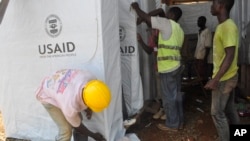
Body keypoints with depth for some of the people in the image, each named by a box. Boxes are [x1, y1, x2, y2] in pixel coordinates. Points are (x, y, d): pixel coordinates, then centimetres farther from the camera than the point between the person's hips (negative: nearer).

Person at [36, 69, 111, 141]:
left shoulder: (91, 78, -32)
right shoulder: (70, 106, -42)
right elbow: (76, 125, -18)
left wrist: (88, 109, -7)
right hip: (48, 96, -5)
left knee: (78, 118, 10)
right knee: (66, 130, -6)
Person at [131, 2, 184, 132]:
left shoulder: (167, 23, -10)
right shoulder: (179, 30, 15)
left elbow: (146, 18, -11)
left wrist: (136, 7, 5)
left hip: (167, 68, -9)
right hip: (176, 66, 9)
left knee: (168, 97, 2)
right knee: (176, 95, 16)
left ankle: (172, 124, 13)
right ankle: (179, 121, 26)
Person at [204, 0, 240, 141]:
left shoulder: (228, 27, -21)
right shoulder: (224, 26, 10)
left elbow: (230, 56, -25)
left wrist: (215, 80, -28)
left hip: (224, 78, -9)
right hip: (228, 76, 9)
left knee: (217, 112, 2)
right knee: (229, 109, 19)